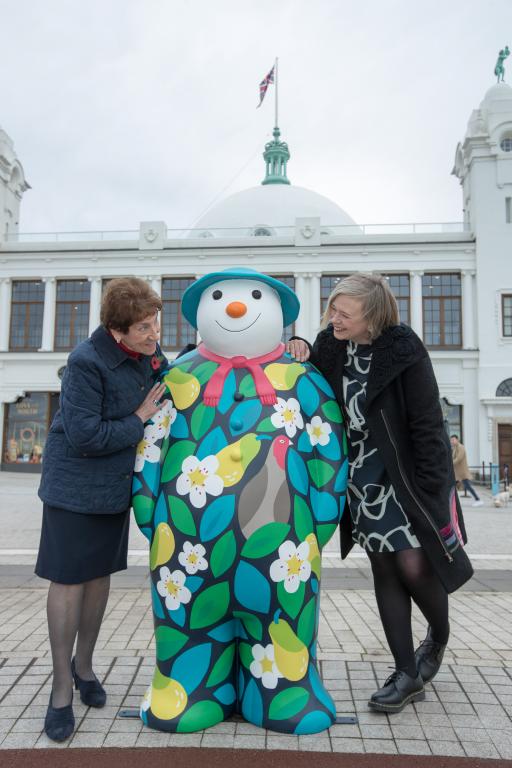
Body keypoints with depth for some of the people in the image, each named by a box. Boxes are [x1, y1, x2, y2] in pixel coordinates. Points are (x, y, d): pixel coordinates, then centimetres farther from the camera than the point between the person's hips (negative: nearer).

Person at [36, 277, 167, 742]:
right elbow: (84, 437, -25)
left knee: (100, 573, 16)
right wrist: (139, 421, -17)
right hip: (76, 486, -6)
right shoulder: (87, 362, -24)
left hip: (116, 485, 6)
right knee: (69, 579, 3)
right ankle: (62, 688, 22)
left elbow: (170, 386, 14)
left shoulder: (151, 353, -4)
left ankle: (84, 665, 37)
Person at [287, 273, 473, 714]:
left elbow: (427, 425, -14)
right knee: (385, 571, 7)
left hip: (406, 476, -4)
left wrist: (432, 491, -14)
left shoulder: (404, 351, -16)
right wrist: (298, 349, -9)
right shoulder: (331, 344, -2)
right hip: (362, 477, 5)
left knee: (414, 565, -5)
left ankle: (439, 635, 31)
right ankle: (408, 673, 21)